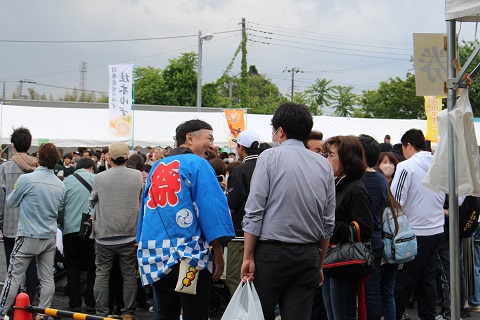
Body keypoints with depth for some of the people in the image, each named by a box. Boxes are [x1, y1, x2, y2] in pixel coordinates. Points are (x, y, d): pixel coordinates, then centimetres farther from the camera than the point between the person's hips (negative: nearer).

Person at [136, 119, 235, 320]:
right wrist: (218, 253, -9)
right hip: (188, 254, -7)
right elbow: (211, 207, -12)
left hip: (155, 254, 7)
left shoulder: (156, 168, 16)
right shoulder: (197, 164, -5)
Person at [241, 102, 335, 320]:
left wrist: (248, 257, -6)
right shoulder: (324, 165, 9)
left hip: (272, 252, -4)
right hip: (309, 255, 4)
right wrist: (319, 264, 19)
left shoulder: (270, 157, -4)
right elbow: (328, 223, 12)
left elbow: (254, 212, -9)